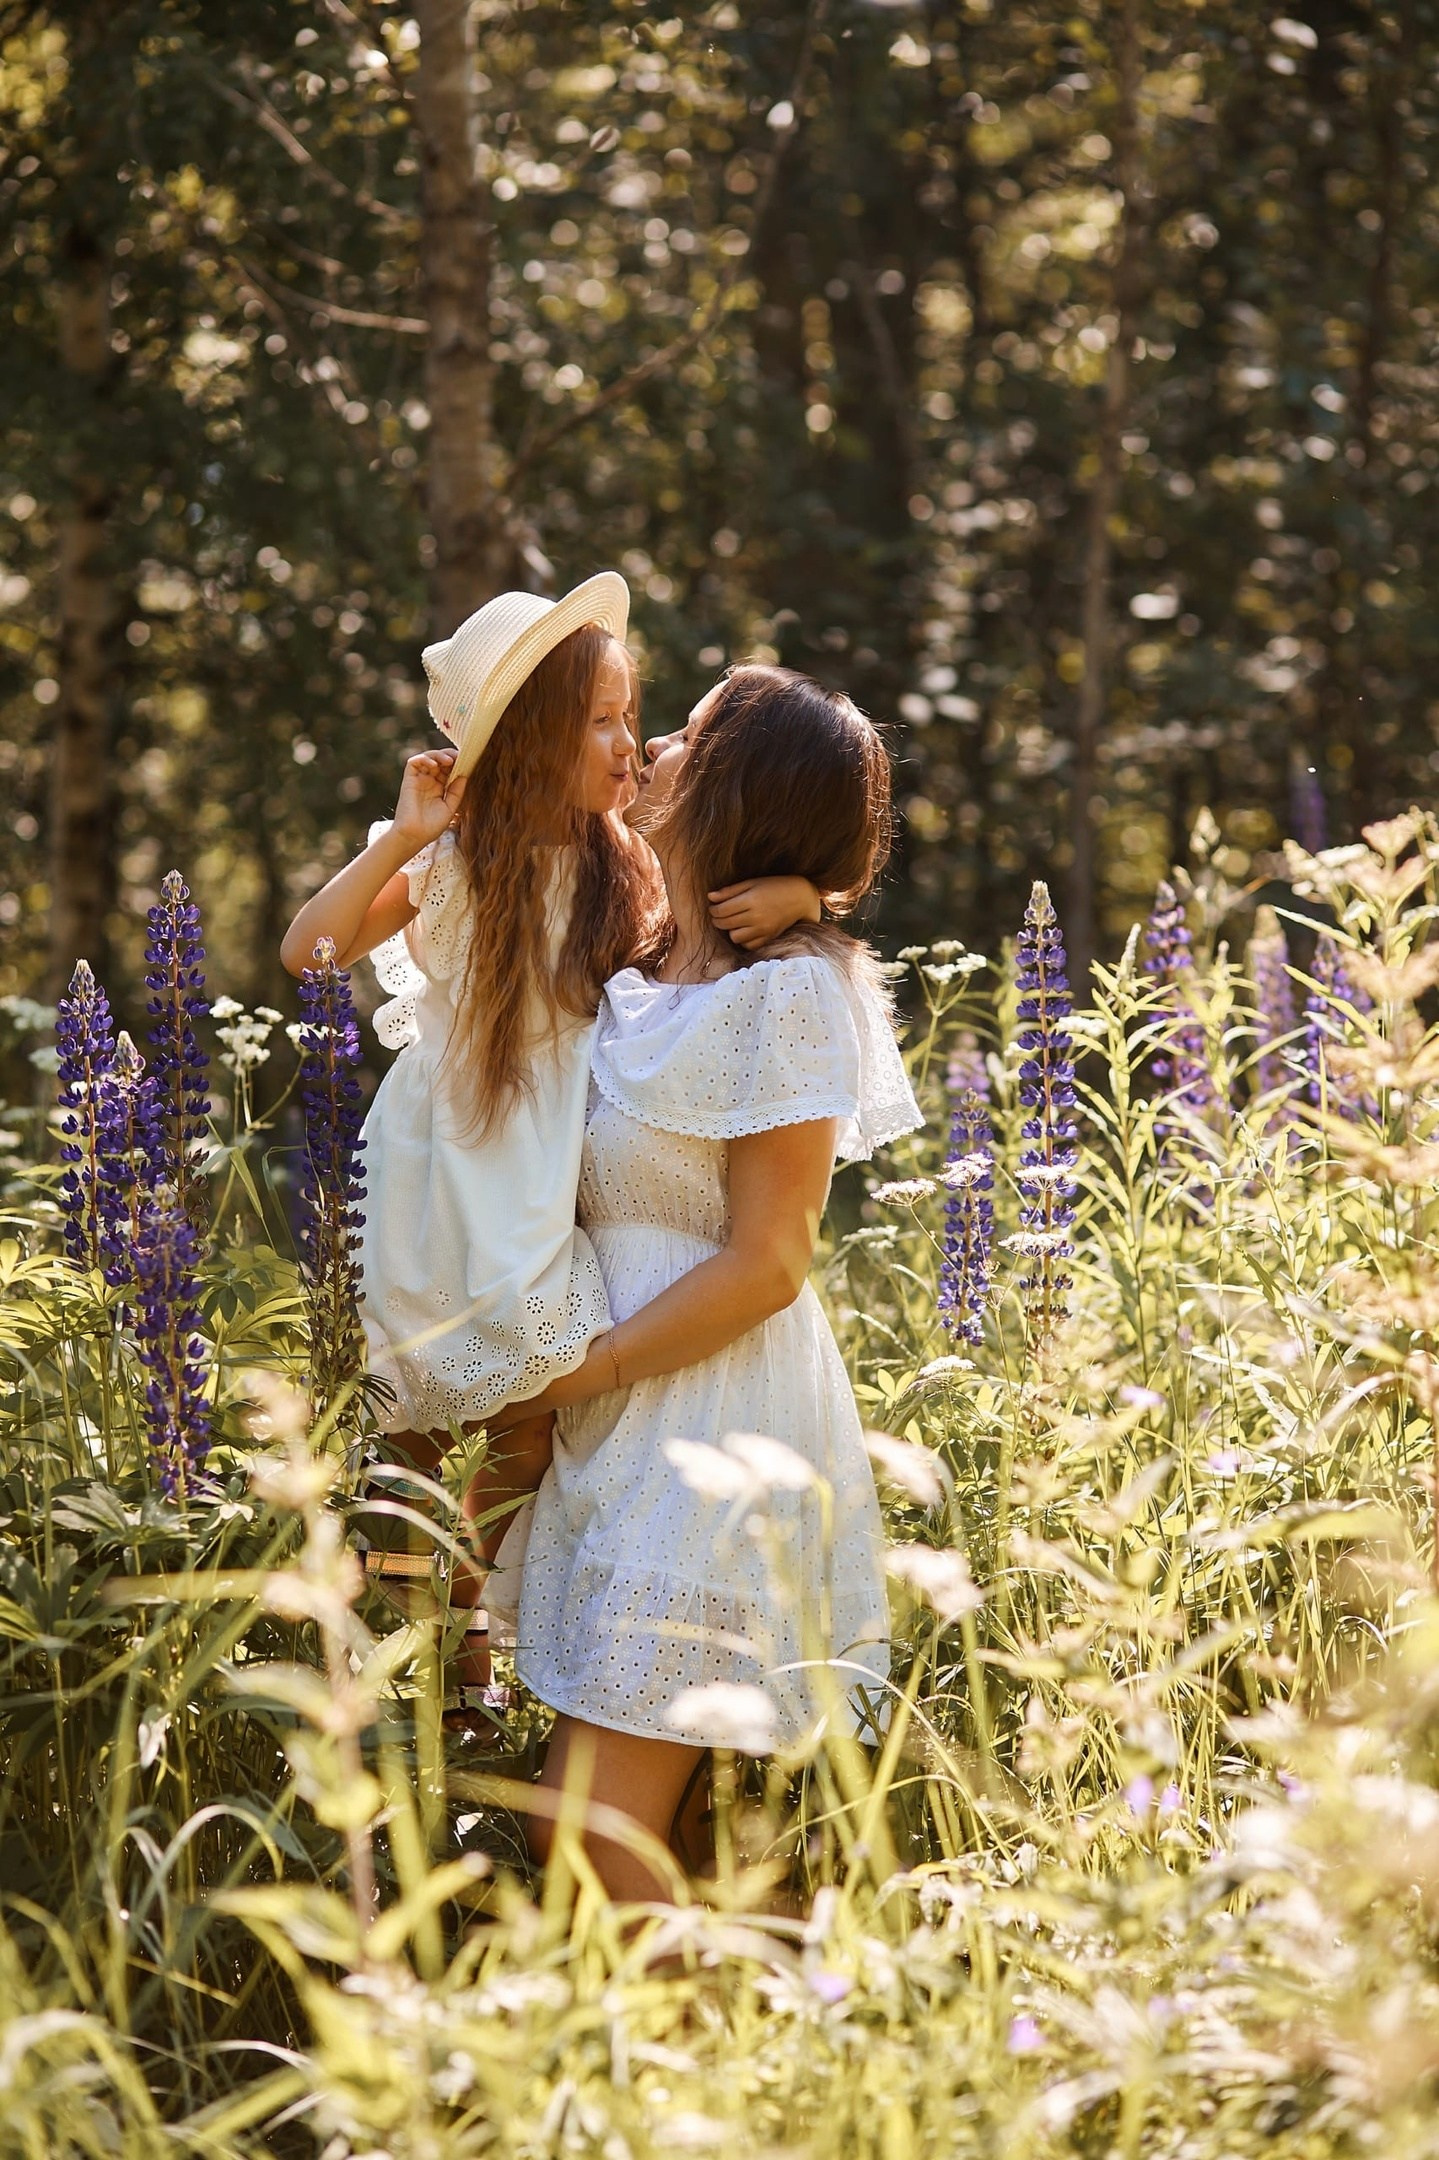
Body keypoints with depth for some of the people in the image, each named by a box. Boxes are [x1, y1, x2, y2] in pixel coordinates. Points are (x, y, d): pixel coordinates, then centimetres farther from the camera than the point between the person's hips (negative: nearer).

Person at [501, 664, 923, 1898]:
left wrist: (565, 1376, -14)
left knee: (592, 1842, -9)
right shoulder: (645, 982, 10)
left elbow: (764, 1266, -16)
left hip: (717, 1441, -8)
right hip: (628, 1430, 8)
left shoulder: (786, 992, -14)